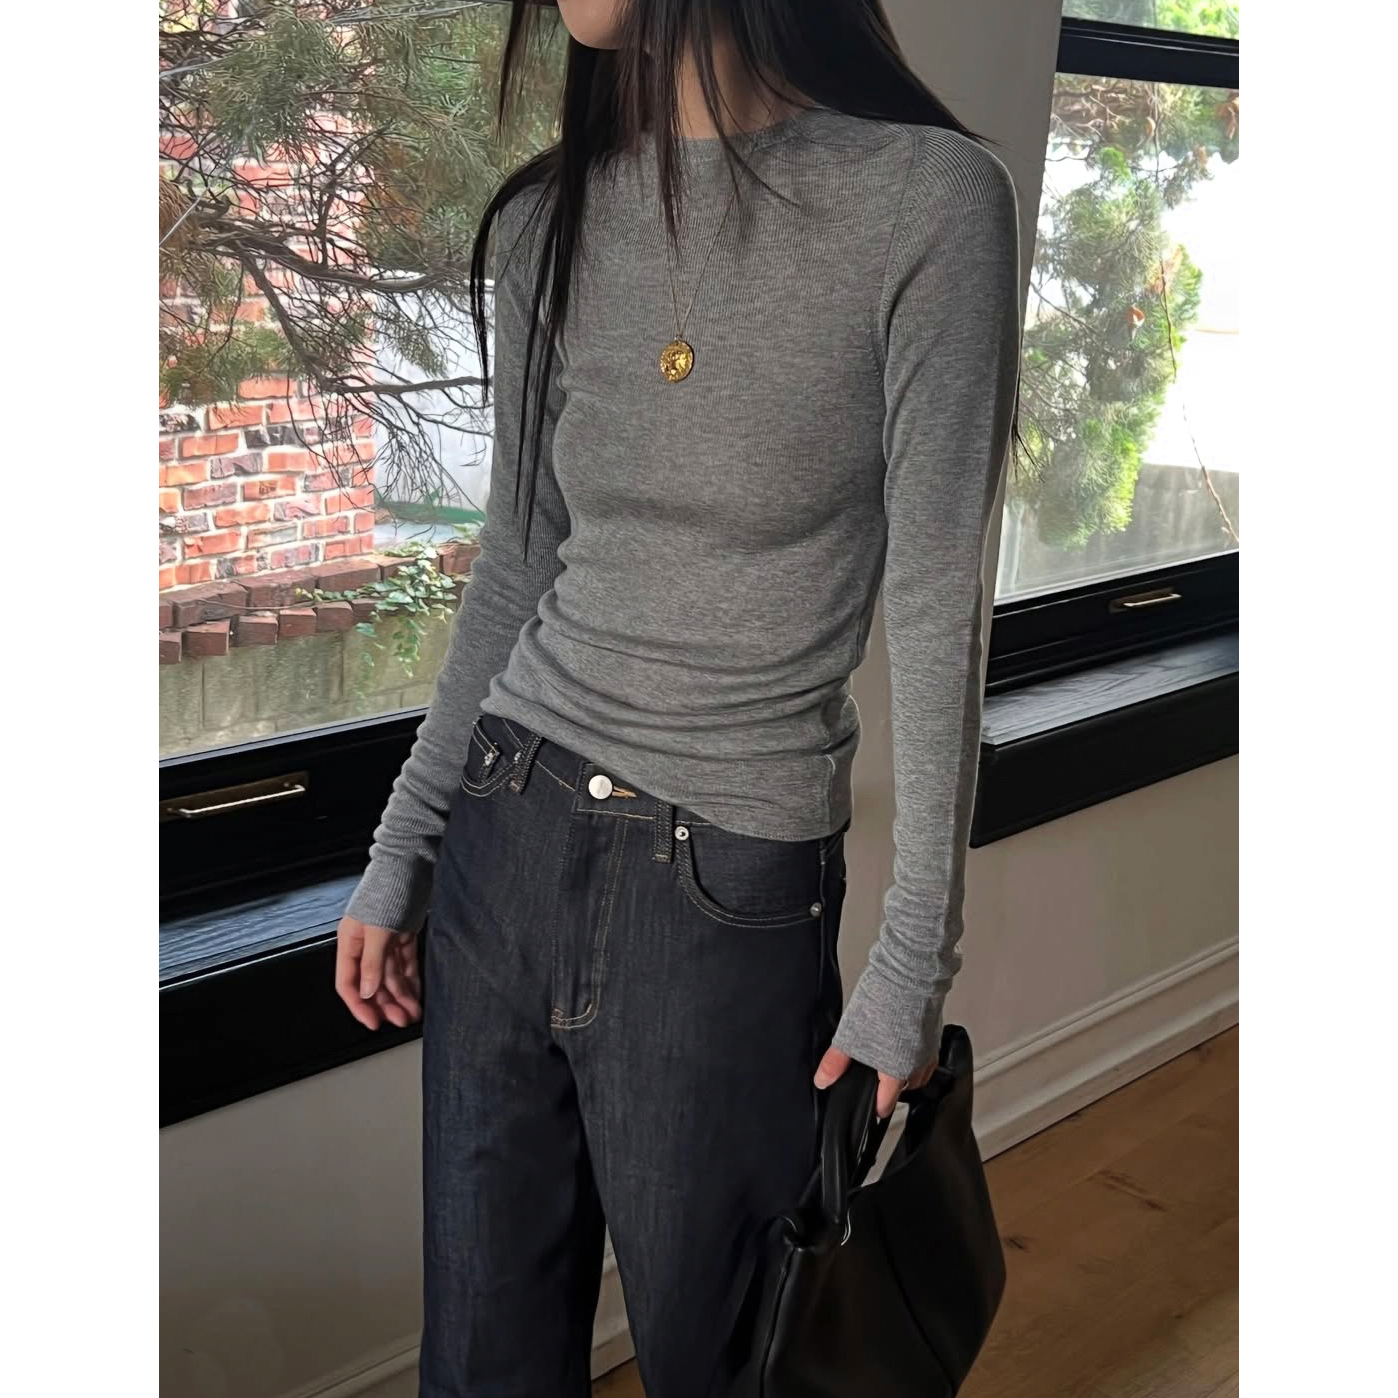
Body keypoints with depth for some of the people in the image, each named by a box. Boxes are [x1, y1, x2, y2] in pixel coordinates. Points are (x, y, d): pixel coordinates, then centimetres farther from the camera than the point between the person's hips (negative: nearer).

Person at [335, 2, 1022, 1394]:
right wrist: (398, 855, 12)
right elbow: (516, 567, 10)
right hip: (506, 834, 5)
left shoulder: (929, 198, -12)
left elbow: (934, 606, -11)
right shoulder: (545, 224, 4)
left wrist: (915, 964, -9)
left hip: (734, 884, -4)